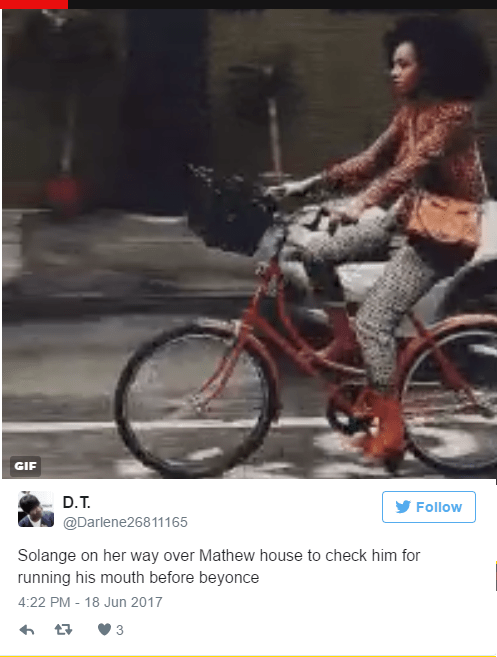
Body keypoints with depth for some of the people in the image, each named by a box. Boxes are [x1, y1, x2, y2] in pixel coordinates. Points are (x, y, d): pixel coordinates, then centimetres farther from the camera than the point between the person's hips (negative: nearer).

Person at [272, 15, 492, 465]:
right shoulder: (410, 111, 8)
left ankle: (391, 429, -5)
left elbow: (413, 166, -34)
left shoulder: (455, 114, -19)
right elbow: (372, 161, 8)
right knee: (314, 249, 0)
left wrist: (361, 204, -47)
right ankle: (350, 348, 11)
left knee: (374, 320, -17)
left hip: (442, 236, -9)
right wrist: (311, 182, -2)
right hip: (406, 220, 9)